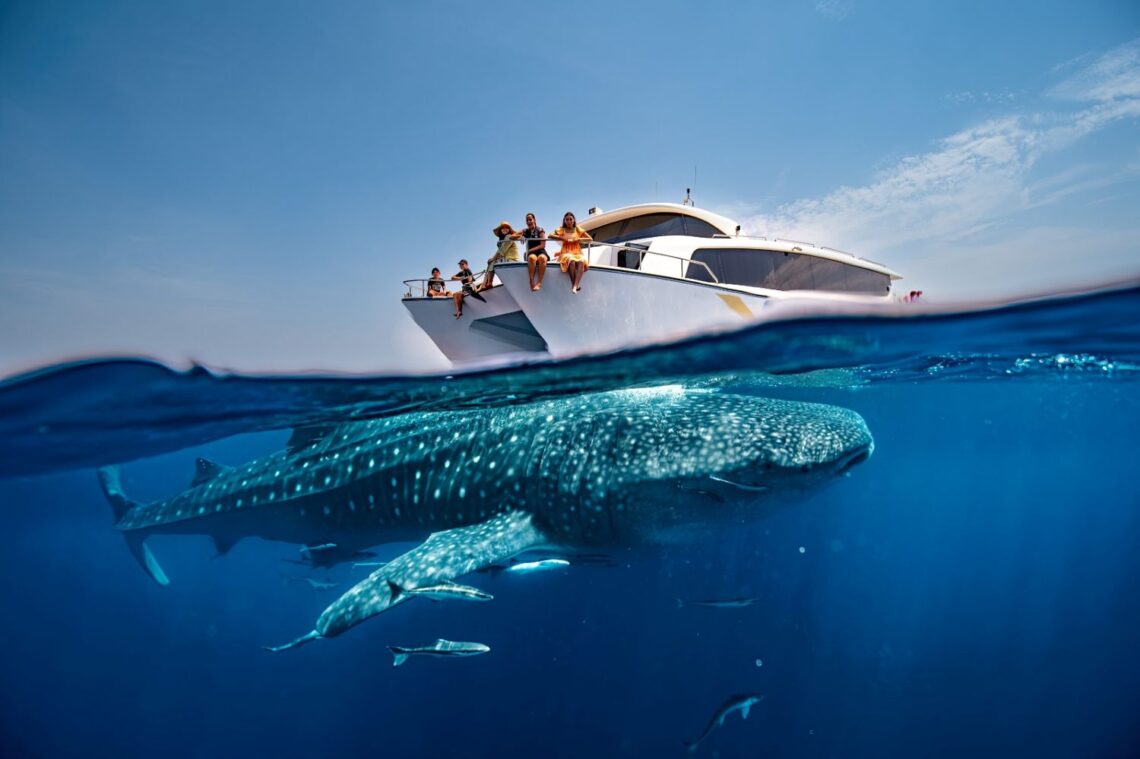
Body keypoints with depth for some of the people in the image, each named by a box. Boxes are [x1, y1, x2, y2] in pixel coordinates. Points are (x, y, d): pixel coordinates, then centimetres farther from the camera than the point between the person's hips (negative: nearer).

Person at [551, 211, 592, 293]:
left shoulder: (578, 230, 15)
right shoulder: (561, 230, 12)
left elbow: (591, 239, 10)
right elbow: (550, 236, -2)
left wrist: (579, 239, -6)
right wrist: (563, 238, -12)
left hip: (578, 253, 1)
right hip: (566, 253, -1)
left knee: (581, 262, -36)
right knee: (571, 261, -39)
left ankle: (575, 285, -46)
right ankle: (576, 285, -34)